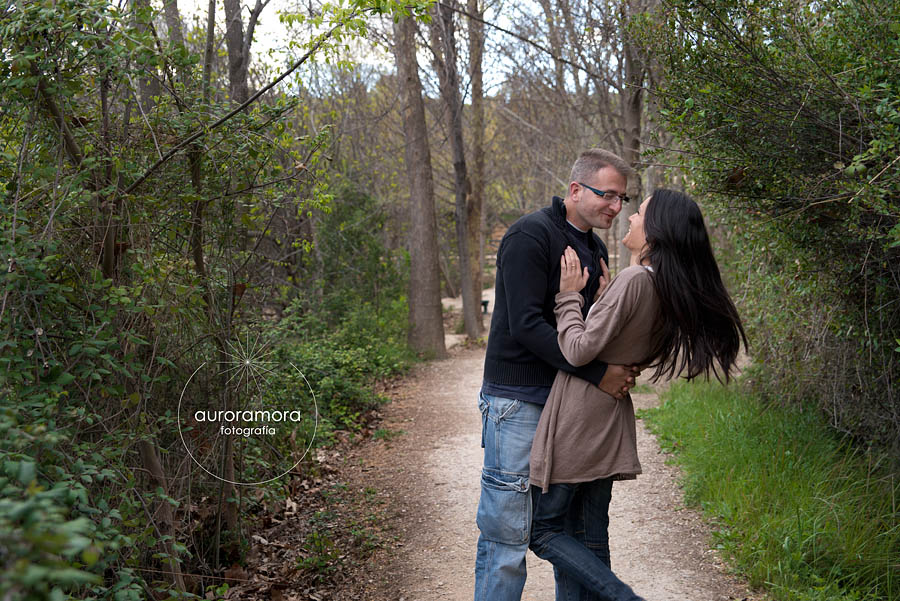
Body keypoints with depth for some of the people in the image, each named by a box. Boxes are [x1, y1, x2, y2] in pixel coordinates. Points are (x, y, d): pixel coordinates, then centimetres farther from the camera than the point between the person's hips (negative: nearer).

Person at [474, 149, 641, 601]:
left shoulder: (595, 249, 14)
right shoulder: (530, 235, -12)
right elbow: (526, 325, -21)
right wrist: (598, 373, -21)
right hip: (520, 399, -8)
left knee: (573, 526, 15)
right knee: (507, 532, -4)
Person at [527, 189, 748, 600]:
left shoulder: (634, 281, -21)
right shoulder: (668, 289, 6)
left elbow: (578, 350, -20)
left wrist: (569, 295, -8)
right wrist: (601, 293, 11)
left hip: (576, 423, -9)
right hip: (611, 423, 9)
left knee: (544, 531, 3)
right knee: (591, 539, 16)